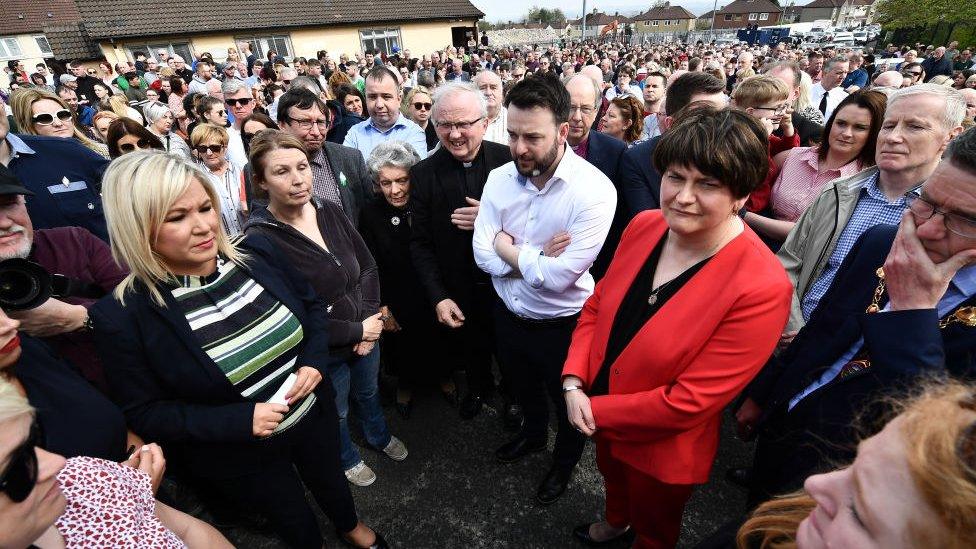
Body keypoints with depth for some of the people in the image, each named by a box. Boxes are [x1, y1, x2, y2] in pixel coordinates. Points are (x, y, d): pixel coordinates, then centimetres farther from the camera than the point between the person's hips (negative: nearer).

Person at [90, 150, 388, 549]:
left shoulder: (256, 257, -14)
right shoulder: (123, 318, -24)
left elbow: (313, 307, 0)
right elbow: (143, 412, -16)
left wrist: (314, 362, -17)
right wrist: (240, 420, -26)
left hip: (313, 414, 4)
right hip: (238, 456, -3)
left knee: (329, 480, 31)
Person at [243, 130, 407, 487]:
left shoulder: (328, 210, -10)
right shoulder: (259, 240, -26)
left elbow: (368, 266, -2)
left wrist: (371, 319, -14)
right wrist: (356, 330, -19)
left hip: (366, 333, 5)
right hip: (323, 352, -4)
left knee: (368, 391, 31)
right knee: (336, 414, 24)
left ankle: (379, 435, 62)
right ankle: (348, 459, 55)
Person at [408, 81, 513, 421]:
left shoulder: (510, 159, -14)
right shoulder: (423, 174, -9)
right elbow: (420, 243, -6)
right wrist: (438, 298, -12)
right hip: (459, 290, 1)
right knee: (471, 347, 24)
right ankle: (478, 387, 55)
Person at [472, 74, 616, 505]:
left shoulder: (594, 190, -26)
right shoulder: (499, 178, -10)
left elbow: (559, 277, -30)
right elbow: (483, 255, -11)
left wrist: (508, 248, -18)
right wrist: (538, 257, -24)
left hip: (562, 325, -4)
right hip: (509, 315, 5)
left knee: (568, 402, 22)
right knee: (524, 387, 31)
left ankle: (564, 462, 53)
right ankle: (533, 433, 63)